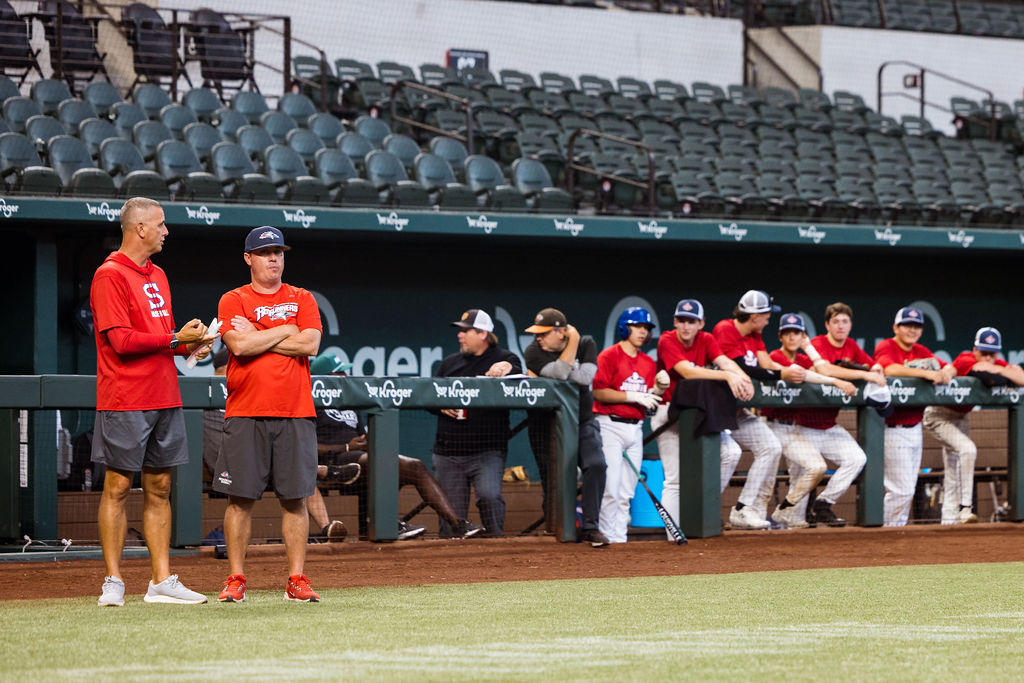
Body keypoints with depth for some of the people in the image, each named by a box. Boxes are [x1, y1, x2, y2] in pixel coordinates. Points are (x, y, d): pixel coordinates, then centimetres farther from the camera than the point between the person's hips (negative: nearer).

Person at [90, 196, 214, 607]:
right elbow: (121, 340, -17)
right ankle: (113, 582, -1)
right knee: (118, 487, -4)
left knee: (159, 489, 8)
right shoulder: (110, 275, -9)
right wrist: (175, 339, -15)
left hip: (164, 400, 8)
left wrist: (189, 345, 4)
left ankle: (162, 581, 11)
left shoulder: (157, 276, 18)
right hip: (124, 402, -8)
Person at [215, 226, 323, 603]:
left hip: (296, 415, 2)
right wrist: (286, 331, -4)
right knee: (240, 498, -3)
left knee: (295, 498, 1)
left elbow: (310, 344, -5)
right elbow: (240, 346, -11)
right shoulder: (233, 301, 6)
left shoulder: (302, 299, 12)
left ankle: (296, 580, 4)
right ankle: (235, 580, 2)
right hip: (245, 415, -1)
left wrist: (256, 337, -5)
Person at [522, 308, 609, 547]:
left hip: (582, 422, 1)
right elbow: (561, 372, -23)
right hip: (546, 426, -1)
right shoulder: (533, 353, -8)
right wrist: (573, 341, -15)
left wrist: (544, 374, -18)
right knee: (553, 482, -3)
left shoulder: (586, 345, -2)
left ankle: (590, 526, -19)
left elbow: (585, 377, -18)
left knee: (595, 464, -22)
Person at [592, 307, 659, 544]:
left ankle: (620, 535, 9)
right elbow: (599, 392, -14)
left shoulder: (648, 363, 14)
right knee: (611, 487, -13)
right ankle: (607, 536, -8)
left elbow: (648, 402, 16)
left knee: (627, 492, 6)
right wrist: (634, 396, -18)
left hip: (635, 429, 7)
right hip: (610, 426, -7)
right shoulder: (609, 356, -5)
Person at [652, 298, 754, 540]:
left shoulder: (706, 340, 2)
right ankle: (674, 536, -3)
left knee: (731, 452, -14)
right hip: (669, 413, -5)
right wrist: (727, 376, -41)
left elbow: (724, 361, -16)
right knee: (675, 479, -7)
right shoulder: (667, 341, -14)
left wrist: (743, 379, -38)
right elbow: (687, 371, -29)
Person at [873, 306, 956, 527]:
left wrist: (945, 372, -13)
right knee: (901, 489, -9)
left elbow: (950, 368, 11)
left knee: (909, 488, 11)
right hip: (893, 431, -8)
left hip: (914, 428, 8)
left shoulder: (921, 352, 13)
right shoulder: (885, 347, -9)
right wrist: (925, 373, -34)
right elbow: (890, 369, -30)